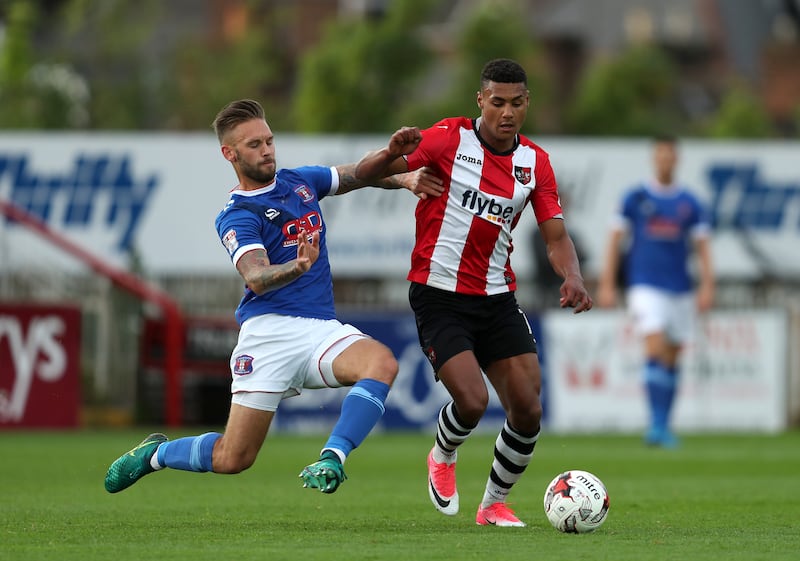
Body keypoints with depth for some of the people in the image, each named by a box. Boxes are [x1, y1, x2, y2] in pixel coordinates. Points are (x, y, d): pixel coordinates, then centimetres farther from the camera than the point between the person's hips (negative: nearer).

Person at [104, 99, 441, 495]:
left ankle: (332, 460, -33)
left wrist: (403, 179, 4)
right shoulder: (236, 216, -6)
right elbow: (256, 278, -22)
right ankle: (155, 452, 23)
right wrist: (297, 267, -43)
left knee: (382, 363, -28)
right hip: (270, 331, -5)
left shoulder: (300, 181, 14)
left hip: (323, 327, 5)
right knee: (233, 459, -5)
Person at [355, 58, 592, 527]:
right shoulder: (450, 139, -9)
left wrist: (573, 278, -19)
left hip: (497, 298, 5)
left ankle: (494, 504, 20)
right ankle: (443, 458, 17)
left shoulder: (535, 162, 4)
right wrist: (393, 153, -32)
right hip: (439, 297, -5)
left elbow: (556, 236, 3)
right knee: (472, 401, -20)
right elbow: (364, 174, -9)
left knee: (528, 411, -4)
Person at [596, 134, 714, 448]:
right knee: (655, 349, -18)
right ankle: (656, 425, -21)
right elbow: (616, 240, 4)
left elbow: (702, 245, 8)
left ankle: (662, 427, 14)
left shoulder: (689, 203, 8)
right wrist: (607, 284, -2)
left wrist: (707, 285, -4)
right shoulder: (636, 198, 3)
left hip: (680, 290, 3)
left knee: (671, 360, 6)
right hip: (645, 287, -3)